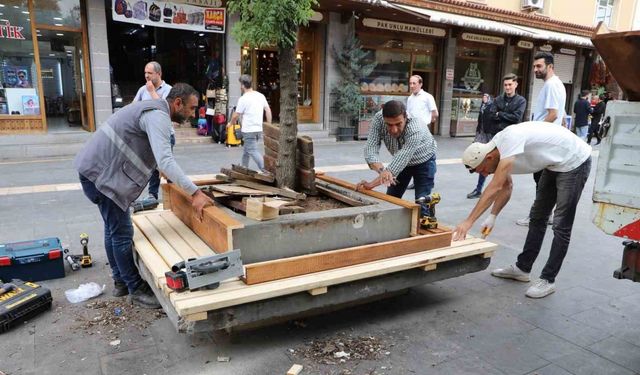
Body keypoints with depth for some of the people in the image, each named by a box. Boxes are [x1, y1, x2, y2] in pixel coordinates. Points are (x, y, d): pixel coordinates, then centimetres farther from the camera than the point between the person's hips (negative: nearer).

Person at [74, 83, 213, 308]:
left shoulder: (155, 110, 14)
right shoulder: (158, 116, -20)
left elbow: (158, 156, 25)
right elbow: (165, 161, -34)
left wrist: (173, 178, 27)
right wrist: (194, 192, -37)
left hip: (97, 168, 11)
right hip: (101, 172, -11)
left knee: (114, 228, 18)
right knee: (123, 232, -4)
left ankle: (121, 281, 31)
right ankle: (137, 290, 7)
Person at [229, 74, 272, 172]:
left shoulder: (243, 99, -13)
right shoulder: (261, 95, 7)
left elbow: (235, 115, -9)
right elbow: (268, 110, 9)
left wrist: (232, 122, 12)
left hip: (249, 130, -7)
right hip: (259, 129, 7)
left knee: (253, 151, -6)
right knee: (246, 150, 19)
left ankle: (264, 170, -16)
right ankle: (244, 168, 28)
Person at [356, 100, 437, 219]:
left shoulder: (415, 129, -43)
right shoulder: (378, 119, -30)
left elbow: (401, 160, -45)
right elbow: (371, 148, -33)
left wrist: (371, 184, -47)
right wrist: (381, 171, -54)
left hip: (423, 161, -4)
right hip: (401, 162, 5)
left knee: (421, 205, -13)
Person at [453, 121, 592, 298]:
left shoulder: (509, 140, -33)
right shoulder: (499, 149, -5)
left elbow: (495, 187, -39)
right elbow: (506, 187, 6)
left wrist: (469, 221, -39)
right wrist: (492, 217, -4)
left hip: (575, 162, -9)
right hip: (554, 164, 9)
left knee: (561, 225, -5)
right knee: (537, 217, 14)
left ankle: (548, 280, 4)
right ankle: (522, 268, 24)